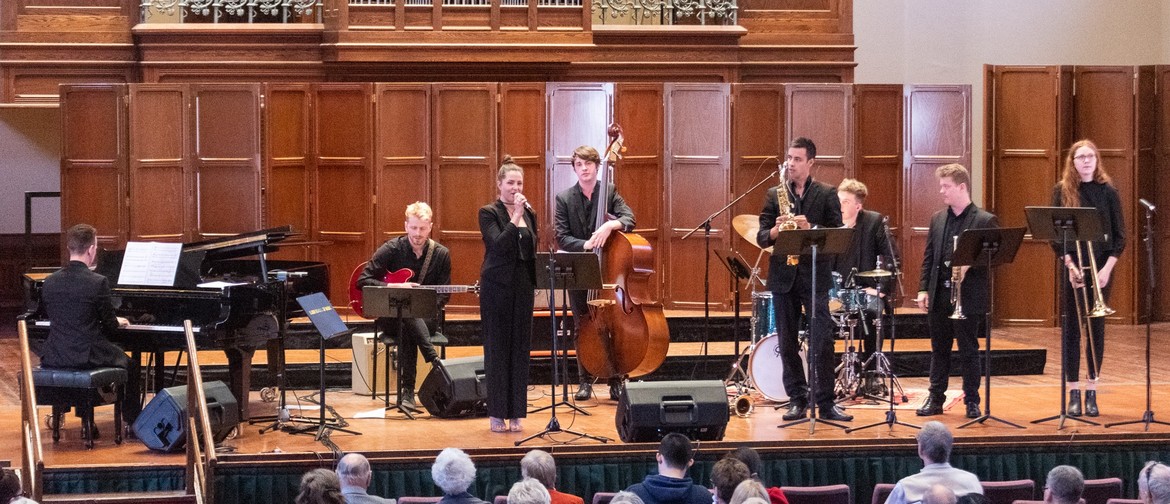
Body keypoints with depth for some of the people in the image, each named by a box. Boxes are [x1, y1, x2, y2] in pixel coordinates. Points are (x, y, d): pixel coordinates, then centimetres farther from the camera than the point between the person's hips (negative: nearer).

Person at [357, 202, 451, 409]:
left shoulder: (441, 254, 2)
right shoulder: (392, 249, -3)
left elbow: (443, 296, 5)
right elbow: (362, 281, -5)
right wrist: (393, 287, -18)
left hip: (425, 318, 1)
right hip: (391, 317, -1)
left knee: (407, 329, -35)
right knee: (407, 317, -38)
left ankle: (407, 390, -33)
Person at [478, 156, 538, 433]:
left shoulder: (529, 213, 11)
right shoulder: (489, 212, -4)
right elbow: (499, 244, -19)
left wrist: (536, 283, 12)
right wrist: (516, 217, -23)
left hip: (523, 285, 5)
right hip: (497, 286, -5)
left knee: (520, 348, 5)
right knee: (497, 348, -1)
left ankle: (516, 413, 10)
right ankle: (497, 413, 5)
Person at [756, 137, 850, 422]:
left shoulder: (826, 194, 4)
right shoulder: (774, 194, 10)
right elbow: (761, 238, 5)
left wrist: (809, 227, -18)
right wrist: (775, 231, -16)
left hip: (815, 275, -3)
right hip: (782, 276, 3)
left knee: (822, 342, -7)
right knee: (788, 343, 6)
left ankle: (825, 403, -3)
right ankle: (797, 401, 14)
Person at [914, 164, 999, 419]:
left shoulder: (985, 220, -6)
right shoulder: (937, 219, 11)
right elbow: (928, 257, 12)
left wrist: (969, 264, -23)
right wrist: (923, 289, 5)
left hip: (968, 297, -5)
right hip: (939, 295, 5)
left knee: (969, 351, 3)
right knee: (939, 350, 11)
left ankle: (972, 401, 12)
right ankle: (935, 399, 19)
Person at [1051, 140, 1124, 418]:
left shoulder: (1108, 192, 2)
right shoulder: (1062, 191, 1)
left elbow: (1120, 237, 2)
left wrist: (1107, 269, -10)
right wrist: (1070, 265, -13)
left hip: (1100, 270, 0)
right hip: (1072, 269, 0)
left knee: (1097, 329, 4)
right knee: (1071, 329, 1)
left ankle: (1092, 393, 10)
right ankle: (1074, 393, 7)